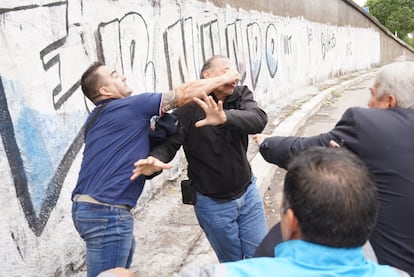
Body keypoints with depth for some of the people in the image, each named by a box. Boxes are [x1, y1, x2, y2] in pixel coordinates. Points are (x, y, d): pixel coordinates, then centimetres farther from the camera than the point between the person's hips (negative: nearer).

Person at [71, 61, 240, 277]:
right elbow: (183, 94, -7)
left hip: (88, 206, 10)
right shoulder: (131, 106, -10)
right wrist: (224, 78, 4)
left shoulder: (96, 119, 15)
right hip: (105, 211, -9)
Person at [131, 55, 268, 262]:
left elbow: (258, 119, -27)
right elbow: (168, 142, -20)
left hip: (248, 194, 3)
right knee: (233, 264, 16)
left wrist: (225, 117, -46)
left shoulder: (242, 95, -7)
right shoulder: (189, 106, -15)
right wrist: (155, 159, -44)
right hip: (212, 203, -3)